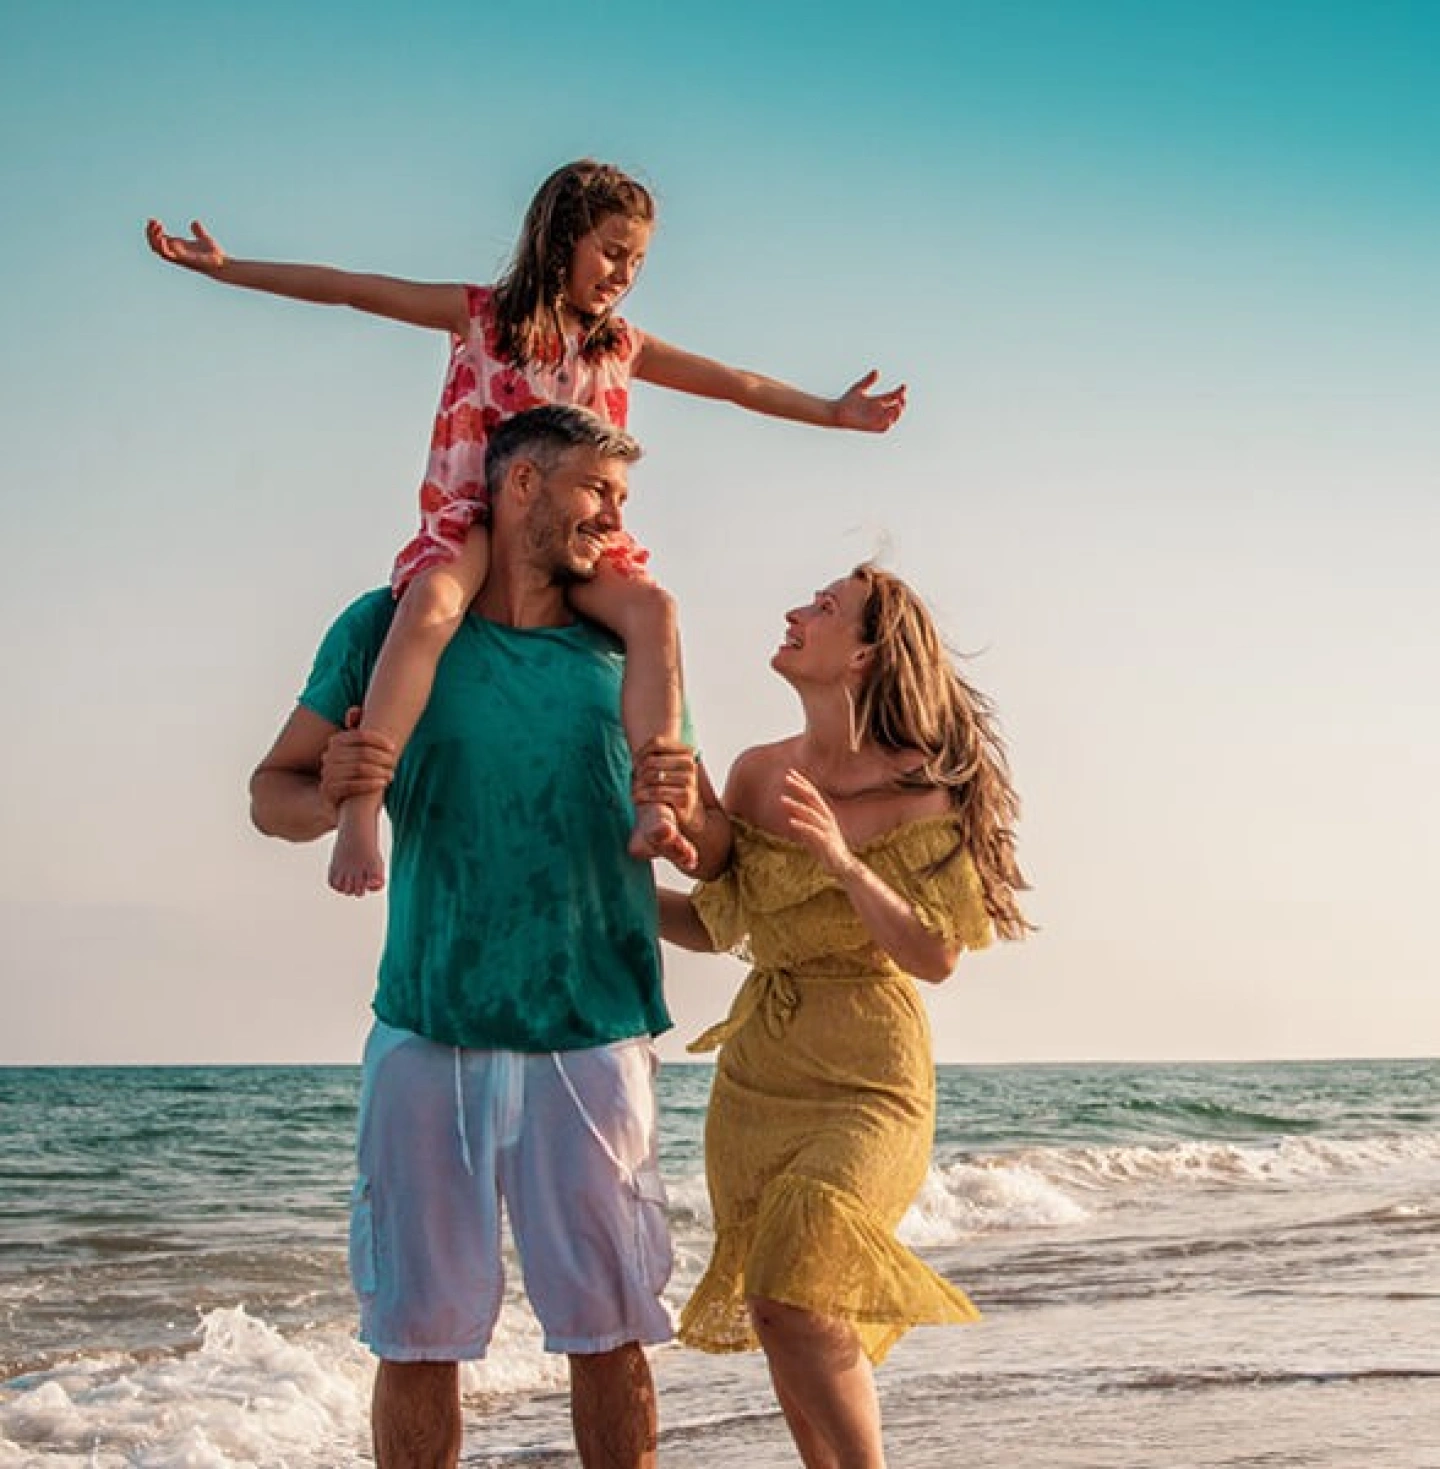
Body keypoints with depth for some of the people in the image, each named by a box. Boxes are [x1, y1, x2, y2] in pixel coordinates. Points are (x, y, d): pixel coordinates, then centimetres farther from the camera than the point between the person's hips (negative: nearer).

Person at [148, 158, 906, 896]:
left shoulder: (622, 347, 16)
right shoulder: (479, 316, 5)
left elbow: (736, 383, 21)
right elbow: (347, 290, 2)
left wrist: (831, 412, 17)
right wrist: (224, 268, -3)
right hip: (470, 522, -3)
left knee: (652, 607, -28)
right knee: (431, 602, -37)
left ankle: (656, 810, -35)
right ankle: (359, 814, -44)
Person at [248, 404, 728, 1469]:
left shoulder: (627, 654, 10)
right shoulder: (393, 627, 5)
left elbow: (714, 853, 11)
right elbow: (272, 793, 5)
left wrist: (684, 815, -12)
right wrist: (329, 795, -18)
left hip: (593, 1038, 1)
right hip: (428, 1034, -1)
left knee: (609, 1332, 1)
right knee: (418, 1332, 1)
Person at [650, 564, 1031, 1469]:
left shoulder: (916, 791, -10)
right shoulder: (758, 774, 5)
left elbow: (936, 958, -14)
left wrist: (843, 862, -24)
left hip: (865, 1081, -6)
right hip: (754, 1076, 6)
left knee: (795, 1302, -20)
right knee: (788, 1323, 9)